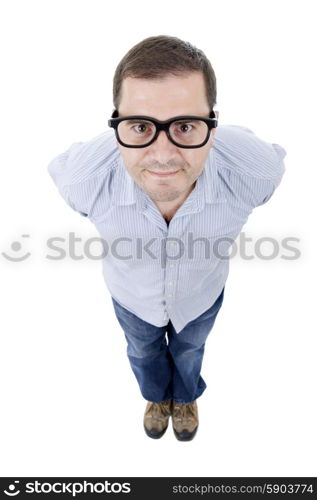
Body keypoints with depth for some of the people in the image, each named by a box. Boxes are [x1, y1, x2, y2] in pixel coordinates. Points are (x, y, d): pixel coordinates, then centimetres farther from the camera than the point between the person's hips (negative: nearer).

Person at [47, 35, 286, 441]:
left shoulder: (253, 169, -39)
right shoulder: (84, 176, -40)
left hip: (201, 297, 1)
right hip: (132, 299, 0)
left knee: (189, 351, 33)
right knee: (143, 353, 32)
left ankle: (185, 396, 70)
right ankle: (157, 395, 70)